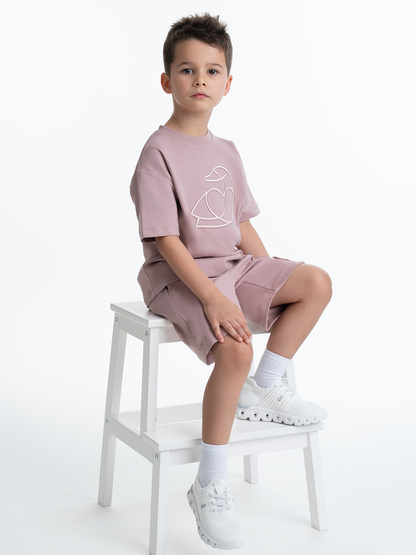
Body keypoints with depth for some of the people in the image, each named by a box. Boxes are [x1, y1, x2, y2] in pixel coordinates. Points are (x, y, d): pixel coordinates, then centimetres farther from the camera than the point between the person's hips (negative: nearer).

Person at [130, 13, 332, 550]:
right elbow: (166, 240, -18)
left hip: (233, 266, 8)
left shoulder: (226, 152, 12)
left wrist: (273, 281, 7)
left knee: (316, 283, -8)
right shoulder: (158, 153, -12)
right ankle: (209, 486, -16)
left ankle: (263, 388, 4)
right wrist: (212, 298, -26)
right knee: (235, 349, -30)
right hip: (179, 279, -8)